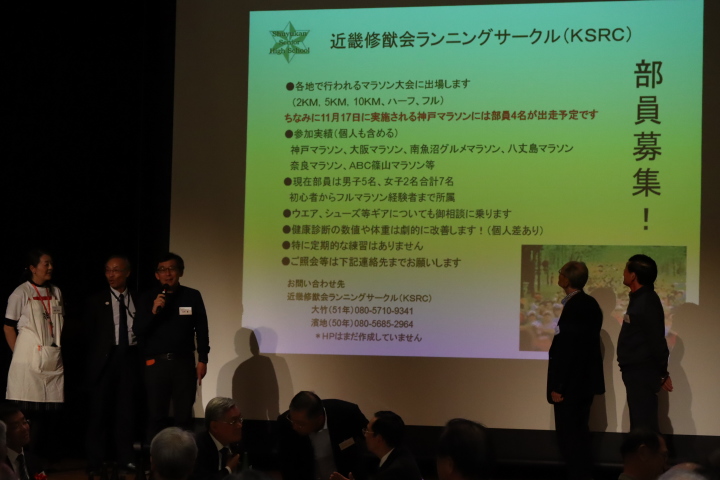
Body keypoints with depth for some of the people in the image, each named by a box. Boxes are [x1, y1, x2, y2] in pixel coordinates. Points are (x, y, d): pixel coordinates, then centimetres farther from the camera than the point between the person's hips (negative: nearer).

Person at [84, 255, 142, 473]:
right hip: (105, 359, -1)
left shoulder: (138, 300, 8)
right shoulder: (96, 301, 3)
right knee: (100, 409, 1)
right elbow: (89, 334, 3)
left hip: (130, 358, 1)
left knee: (126, 410, 4)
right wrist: (93, 361, -3)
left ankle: (124, 458, 9)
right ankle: (96, 459, 7)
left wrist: (142, 357, -4)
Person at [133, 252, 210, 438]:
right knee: (156, 415, 6)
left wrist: (202, 360, 1)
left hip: (184, 362, -1)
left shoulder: (193, 296, 2)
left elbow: (202, 331, 5)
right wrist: (153, 311, -16)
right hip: (156, 363, 1)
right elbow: (138, 331, -2)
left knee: (184, 416, 2)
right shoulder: (148, 298, 4)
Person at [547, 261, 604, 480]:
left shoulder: (573, 307, -20)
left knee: (568, 434, -3)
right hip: (585, 380, 10)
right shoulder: (591, 304, 10)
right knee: (578, 431, 16)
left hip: (571, 382, -10)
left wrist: (557, 386, -19)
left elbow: (566, 349, -22)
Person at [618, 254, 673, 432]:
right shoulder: (639, 298, 12)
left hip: (642, 373, -10)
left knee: (644, 425, -8)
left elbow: (656, 340, -19)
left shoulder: (647, 302, -19)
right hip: (636, 372, 10)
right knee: (640, 423, 15)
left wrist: (662, 373, -11)